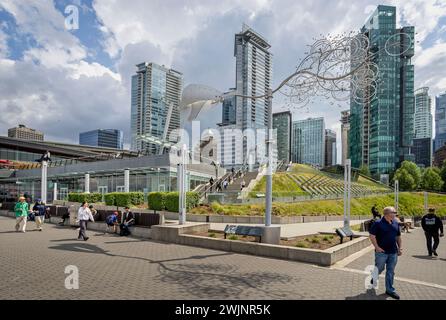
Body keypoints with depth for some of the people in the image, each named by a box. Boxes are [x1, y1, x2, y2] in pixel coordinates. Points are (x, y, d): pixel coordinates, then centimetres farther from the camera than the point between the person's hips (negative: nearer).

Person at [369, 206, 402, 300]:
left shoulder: (395, 223, 7)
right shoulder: (378, 223, -13)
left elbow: (398, 236, 16)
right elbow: (372, 235, -13)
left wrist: (400, 247, 10)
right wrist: (377, 247, -15)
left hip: (393, 252, 5)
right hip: (382, 252, -5)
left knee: (391, 271, 10)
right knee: (379, 268, 9)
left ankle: (390, 290, 21)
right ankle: (373, 278, 39)